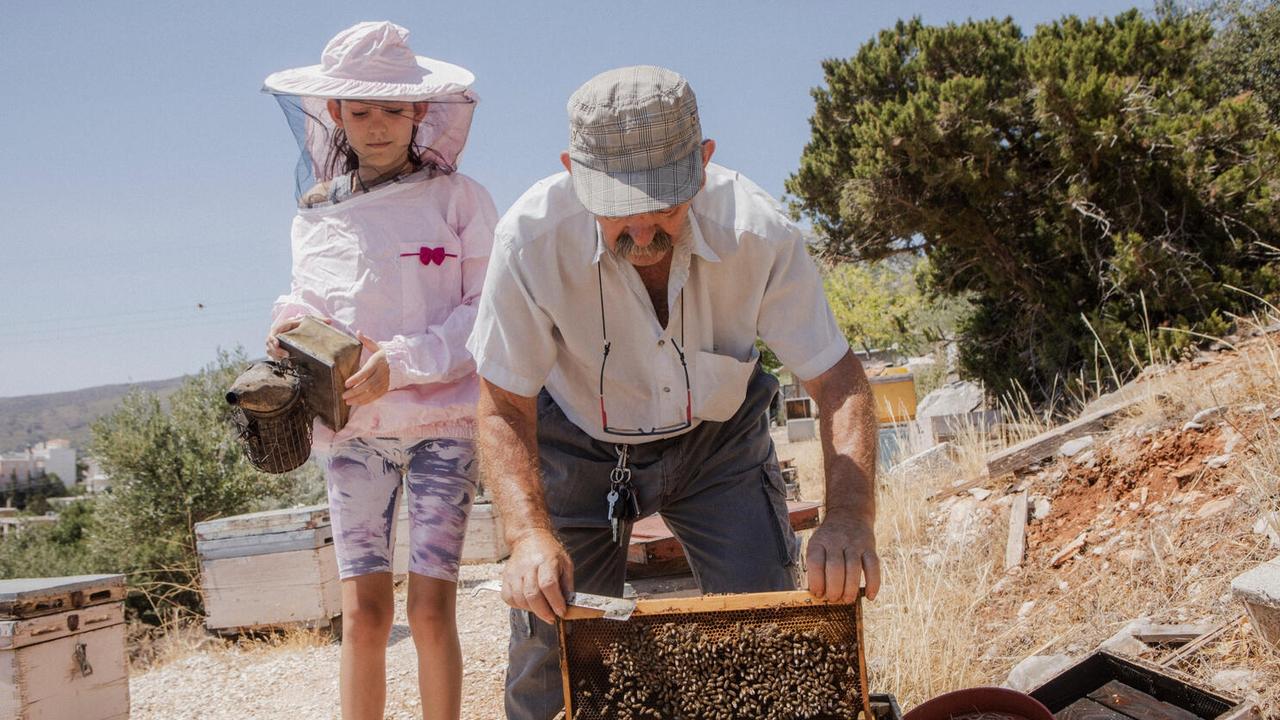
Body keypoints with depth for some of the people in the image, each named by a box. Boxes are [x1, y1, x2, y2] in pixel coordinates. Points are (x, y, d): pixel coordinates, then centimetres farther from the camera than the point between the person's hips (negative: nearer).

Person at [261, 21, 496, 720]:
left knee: (431, 609, -7)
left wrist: (403, 361, -16)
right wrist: (290, 329, -4)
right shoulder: (316, 218, 12)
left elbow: (488, 311, -4)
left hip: (440, 420, -3)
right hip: (350, 427, 3)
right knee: (363, 613, -2)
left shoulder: (456, 198, 0)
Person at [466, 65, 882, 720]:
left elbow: (838, 381, -21)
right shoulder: (532, 237, -31)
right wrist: (530, 535, -38)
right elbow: (504, 409, -22)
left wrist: (849, 518, -37)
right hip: (578, 443, 0)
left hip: (719, 442, 1)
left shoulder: (757, 231, -29)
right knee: (550, 648, -5)